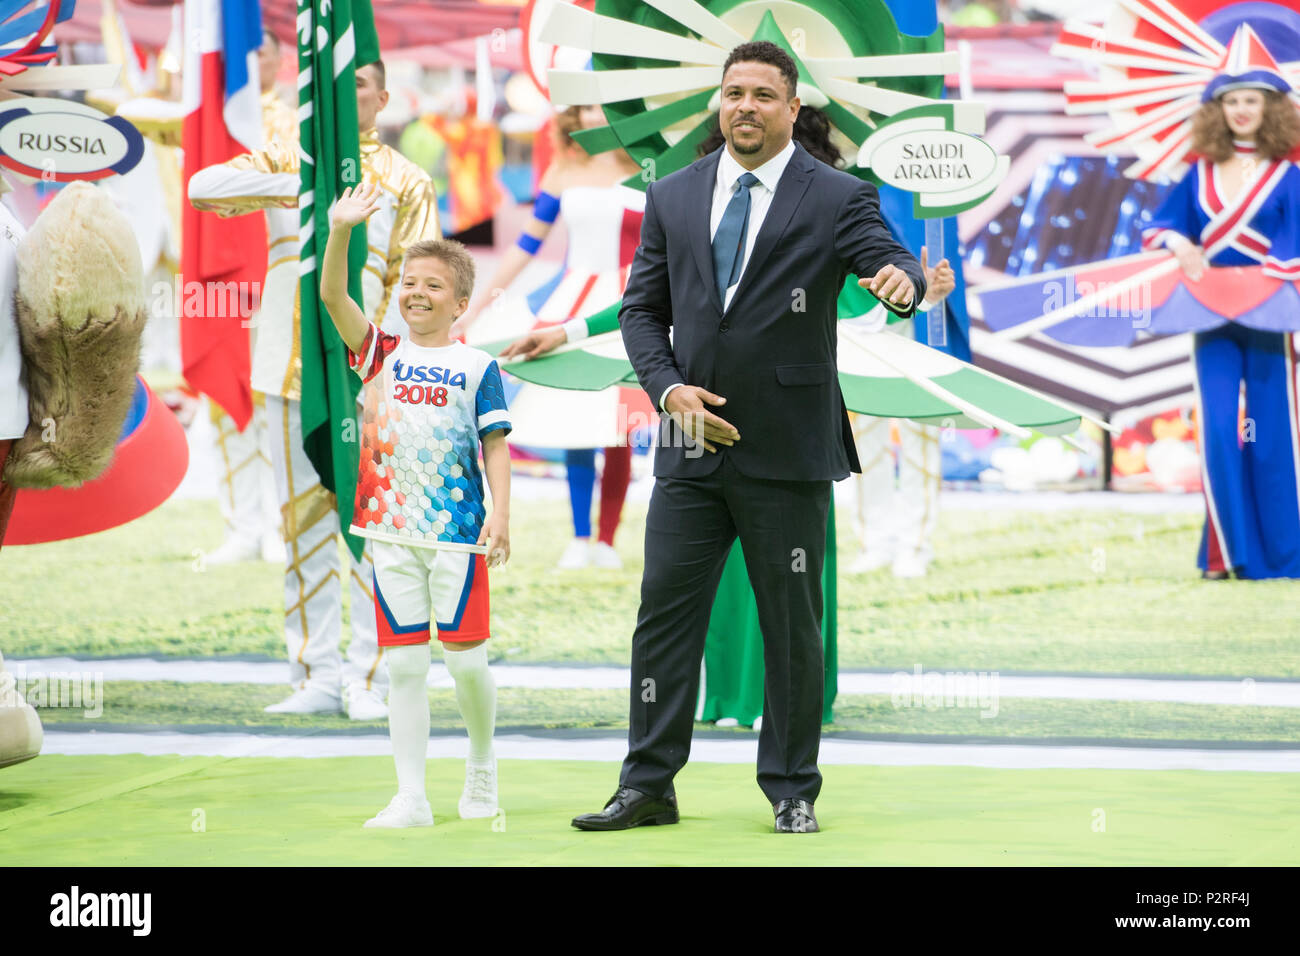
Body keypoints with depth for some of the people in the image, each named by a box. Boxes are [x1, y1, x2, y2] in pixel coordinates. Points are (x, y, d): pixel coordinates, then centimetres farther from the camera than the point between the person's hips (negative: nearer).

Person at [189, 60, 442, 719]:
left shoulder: (404, 181, 10)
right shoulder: (285, 163, 14)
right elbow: (205, 187, -3)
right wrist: (300, 187, -13)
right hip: (289, 368, 2)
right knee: (304, 523, 4)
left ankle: (371, 678, -2)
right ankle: (318, 676, 9)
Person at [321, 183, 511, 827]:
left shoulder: (476, 367, 2)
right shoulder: (381, 354, 7)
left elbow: (494, 444, 0)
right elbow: (332, 296, -4)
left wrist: (501, 513, -11)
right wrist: (340, 232, -18)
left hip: (457, 531, -2)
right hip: (392, 530, 2)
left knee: (465, 657, 1)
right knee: (404, 664, 2)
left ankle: (482, 761, 26)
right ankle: (410, 798, 4)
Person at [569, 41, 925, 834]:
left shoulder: (837, 199, -2)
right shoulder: (673, 198, 9)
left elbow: (894, 268, -16)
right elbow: (642, 310, 11)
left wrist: (902, 281, -40)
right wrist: (669, 387, -6)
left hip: (787, 451, -3)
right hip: (693, 444, 3)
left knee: (793, 626, 4)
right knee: (665, 614, 3)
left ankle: (793, 792, 14)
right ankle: (648, 786, 9)